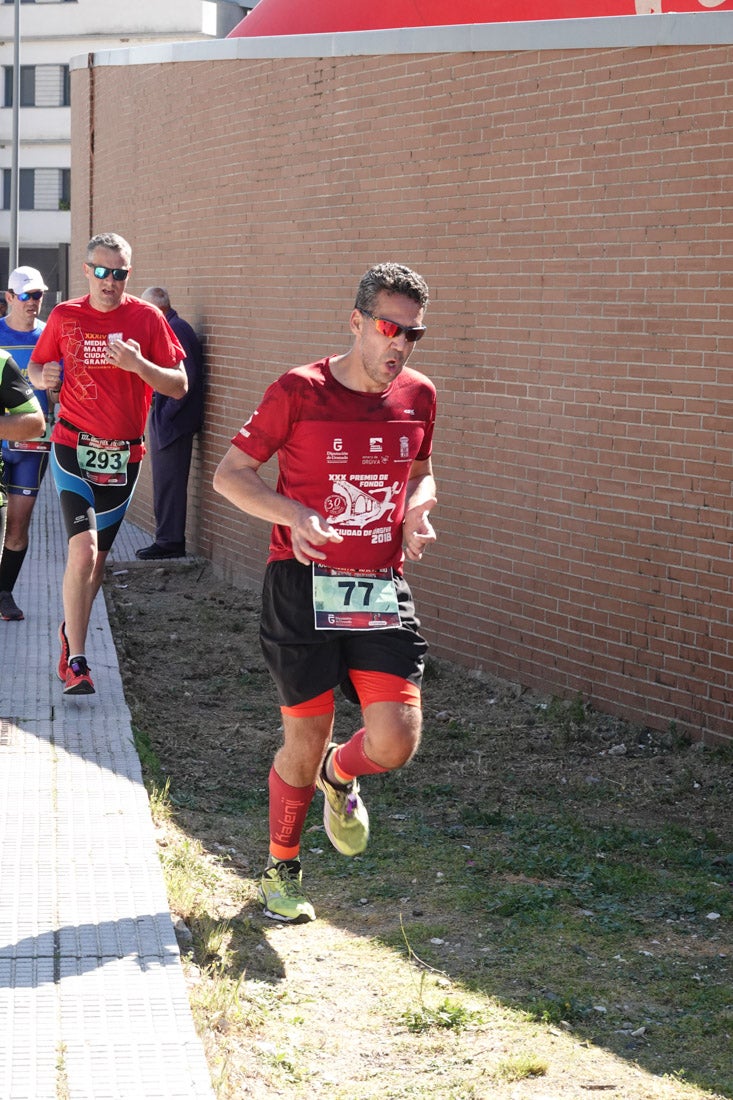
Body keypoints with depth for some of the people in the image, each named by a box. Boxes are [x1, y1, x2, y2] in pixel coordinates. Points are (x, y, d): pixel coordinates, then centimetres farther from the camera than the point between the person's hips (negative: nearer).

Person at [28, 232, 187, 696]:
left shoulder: (147, 318, -1)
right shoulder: (64, 317, 1)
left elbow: (179, 386, -3)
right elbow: (36, 368, 14)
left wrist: (138, 364, -20)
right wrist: (42, 377, -9)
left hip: (123, 453, 2)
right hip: (74, 446, -2)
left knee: (98, 555, 11)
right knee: (84, 551, -17)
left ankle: (71, 634, 33)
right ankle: (76, 659, -12)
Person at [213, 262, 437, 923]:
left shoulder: (419, 396, 4)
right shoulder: (298, 392, -9)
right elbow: (229, 473, -2)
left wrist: (418, 508, -1)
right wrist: (293, 513, -18)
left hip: (382, 590, 3)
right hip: (304, 587, -3)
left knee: (396, 741, -10)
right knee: (306, 739, 3)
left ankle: (341, 776, 28)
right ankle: (281, 868, 27)